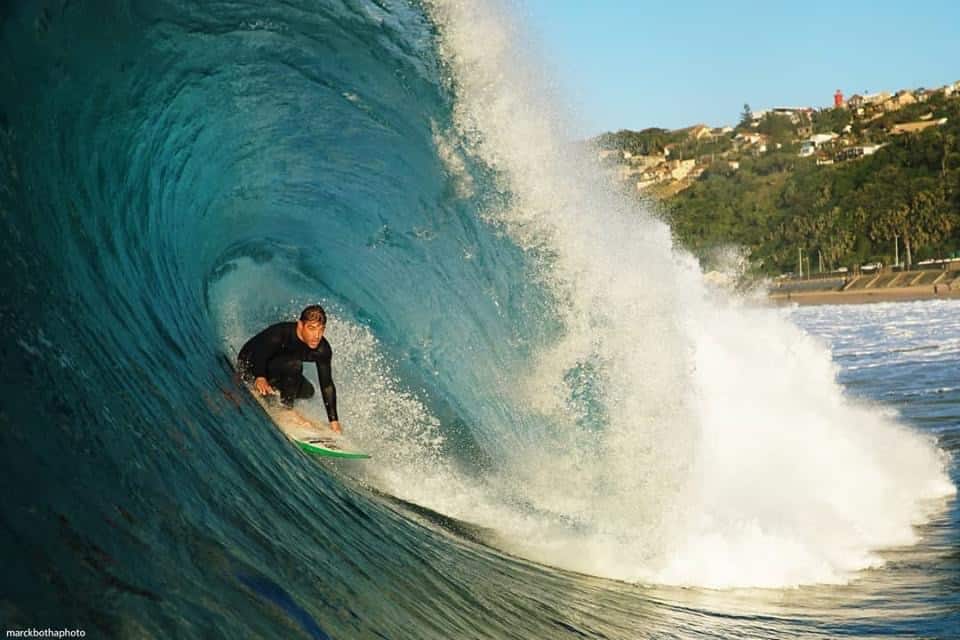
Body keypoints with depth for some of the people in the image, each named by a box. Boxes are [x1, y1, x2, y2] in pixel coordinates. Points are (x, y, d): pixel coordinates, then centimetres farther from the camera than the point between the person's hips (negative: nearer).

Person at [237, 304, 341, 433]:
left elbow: (327, 384, -14)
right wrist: (260, 378, -64)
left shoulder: (322, 350, -17)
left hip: (276, 371, 7)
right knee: (294, 364, -30)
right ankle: (286, 407, -15)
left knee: (307, 391, -6)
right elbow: (260, 354, -42)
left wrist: (334, 421, -18)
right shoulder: (280, 333, -33)